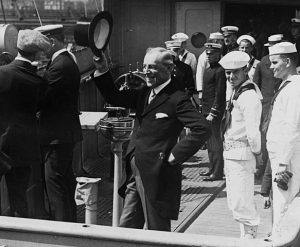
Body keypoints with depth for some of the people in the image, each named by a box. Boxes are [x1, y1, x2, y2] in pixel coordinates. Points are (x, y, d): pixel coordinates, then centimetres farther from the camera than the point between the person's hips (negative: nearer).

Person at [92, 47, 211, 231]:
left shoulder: (177, 99, -13)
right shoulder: (143, 94, 11)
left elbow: (202, 129, -21)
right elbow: (114, 98, 16)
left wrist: (175, 155, -19)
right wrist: (102, 70, 4)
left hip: (157, 175, -8)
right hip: (135, 173, 8)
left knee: (156, 230, 5)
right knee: (126, 226, 15)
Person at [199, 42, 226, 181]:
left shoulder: (219, 71, -12)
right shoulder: (208, 70, 16)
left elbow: (219, 94, -17)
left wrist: (213, 113, -19)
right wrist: (204, 110, 16)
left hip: (215, 112, -9)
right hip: (207, 110, 9)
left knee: (215, 142, -6)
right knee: (209, 142, 14)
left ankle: (217, 173, -2)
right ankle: (213, 168, 23)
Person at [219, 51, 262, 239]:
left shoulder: (249, 96, -19)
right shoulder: (237, 92, 12)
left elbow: (253, 131, -24)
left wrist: (256, 151, -11)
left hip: (242, 155, -10)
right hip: (231, 153, 10)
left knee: (242, 202, -3)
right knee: (236, 202, 19)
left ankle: (250, 236, 10)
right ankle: (246, 236, 32)